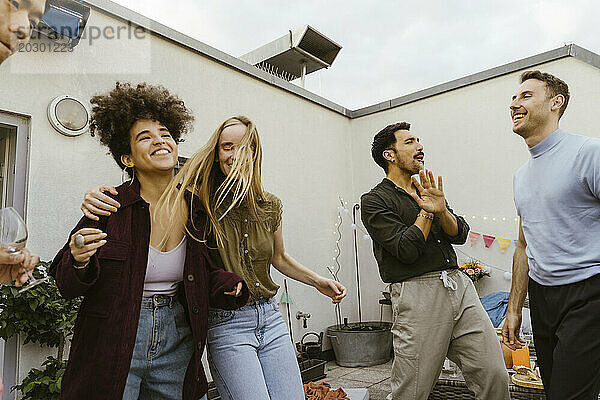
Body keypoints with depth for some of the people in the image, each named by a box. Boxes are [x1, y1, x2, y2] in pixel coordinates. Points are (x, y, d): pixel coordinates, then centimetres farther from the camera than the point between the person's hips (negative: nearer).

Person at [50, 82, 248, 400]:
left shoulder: (197, 210, -3)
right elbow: (66, 285, -5)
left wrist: (224, 284, -11)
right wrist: (80, 263, -26)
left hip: (176, 348, 3)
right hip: (113, 346, -2)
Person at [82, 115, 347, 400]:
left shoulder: (270, 206, 2)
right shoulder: (200, 202, -10)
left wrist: (318, 281, 12)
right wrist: (100, 199, -29)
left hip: (270, 317, 5)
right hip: (226, 325, -4)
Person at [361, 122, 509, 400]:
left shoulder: (427, 191, 20)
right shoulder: (374, 201, -2)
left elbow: (460, 235, 7)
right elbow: (406, 250, -13)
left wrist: (440, 209, -12)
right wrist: (427, 211, -3)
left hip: (459, 284, 6)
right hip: (418, 294, -6)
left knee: (495, 377, 3)